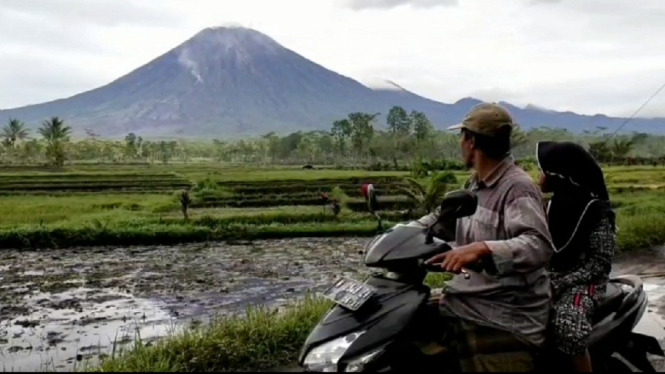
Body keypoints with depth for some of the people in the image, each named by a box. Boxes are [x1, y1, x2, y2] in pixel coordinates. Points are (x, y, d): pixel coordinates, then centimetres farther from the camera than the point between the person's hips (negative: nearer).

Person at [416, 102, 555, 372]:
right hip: (464, 304, 9)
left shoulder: (518, 187, -15)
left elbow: (539, 246, -29)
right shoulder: (473, 185, 15)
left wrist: (482, 249, -43)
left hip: (503, 322, -9)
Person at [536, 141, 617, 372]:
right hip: (550, 277, 7)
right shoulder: (555, 204, 9)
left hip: (584, 281, -6)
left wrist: (560, 283, -19)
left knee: (567, 325, -34)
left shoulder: (597, 211, -11)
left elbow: (601, 263, -13)